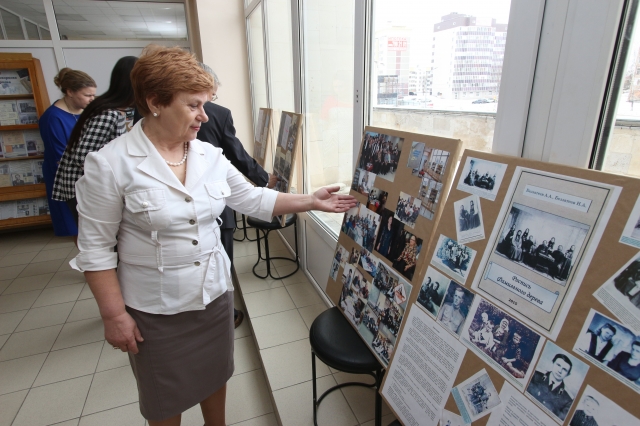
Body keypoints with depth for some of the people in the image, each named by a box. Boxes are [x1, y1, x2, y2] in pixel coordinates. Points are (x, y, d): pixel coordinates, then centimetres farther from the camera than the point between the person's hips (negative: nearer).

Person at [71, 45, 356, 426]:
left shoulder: (210, 156, -3)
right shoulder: (110, 164, -16)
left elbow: (253, 198, 2)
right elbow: (96, 248, -11)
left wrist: (312, 201, -4)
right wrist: (114, 315, -10)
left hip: (215, 294, 4)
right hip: (156, 309, -3)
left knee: (215, 376, 24)